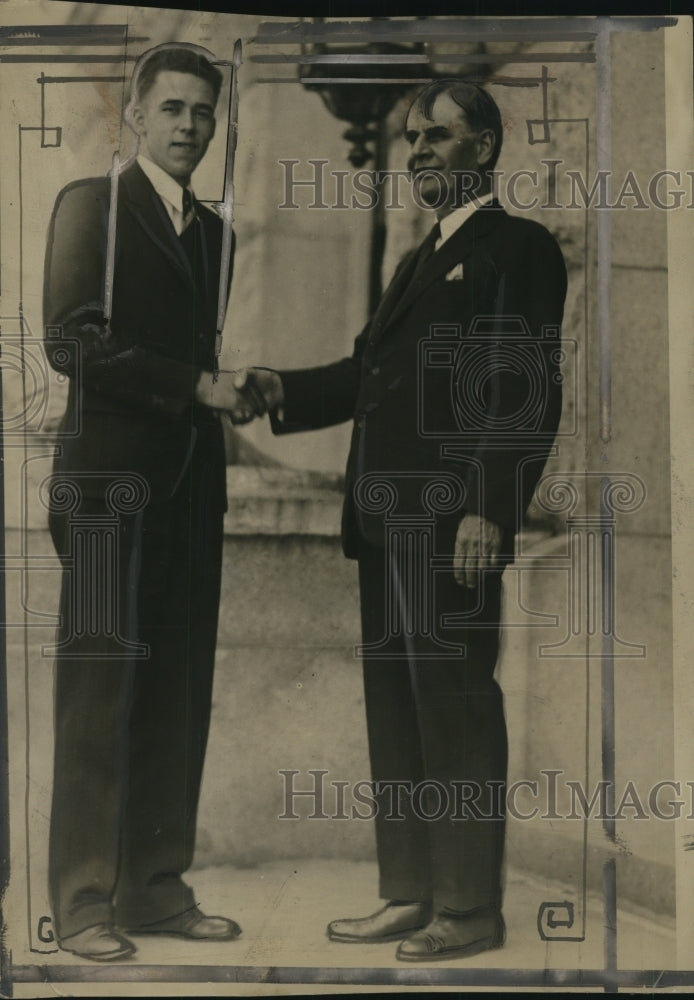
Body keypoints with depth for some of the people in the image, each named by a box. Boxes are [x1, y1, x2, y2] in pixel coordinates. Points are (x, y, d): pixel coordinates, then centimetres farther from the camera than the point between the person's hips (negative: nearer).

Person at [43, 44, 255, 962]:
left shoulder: (210, 227, 19)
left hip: (190, 484, 7)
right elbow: (71, 342, -12)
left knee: (180, 693, 7)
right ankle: (84, 902, 2)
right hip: (112, 481, -7)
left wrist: (231, 394, 5)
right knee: (101, 691, -5)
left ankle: (157, 886, 14)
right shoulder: (92, 203, -2)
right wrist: (197, 385, -14)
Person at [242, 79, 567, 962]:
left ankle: (471, 910, 5)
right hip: (389, 522, 9)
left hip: (454, 524, -9)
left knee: (455, 708, -4)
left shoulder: (517, 247, -4)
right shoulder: (425, 258, 24)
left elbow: (528, 391, -13)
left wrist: (488, 512, -20)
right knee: (394, 708, 11)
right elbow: (370, 368, 19)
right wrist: (287, 391, 2)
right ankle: (409, 896, 20)